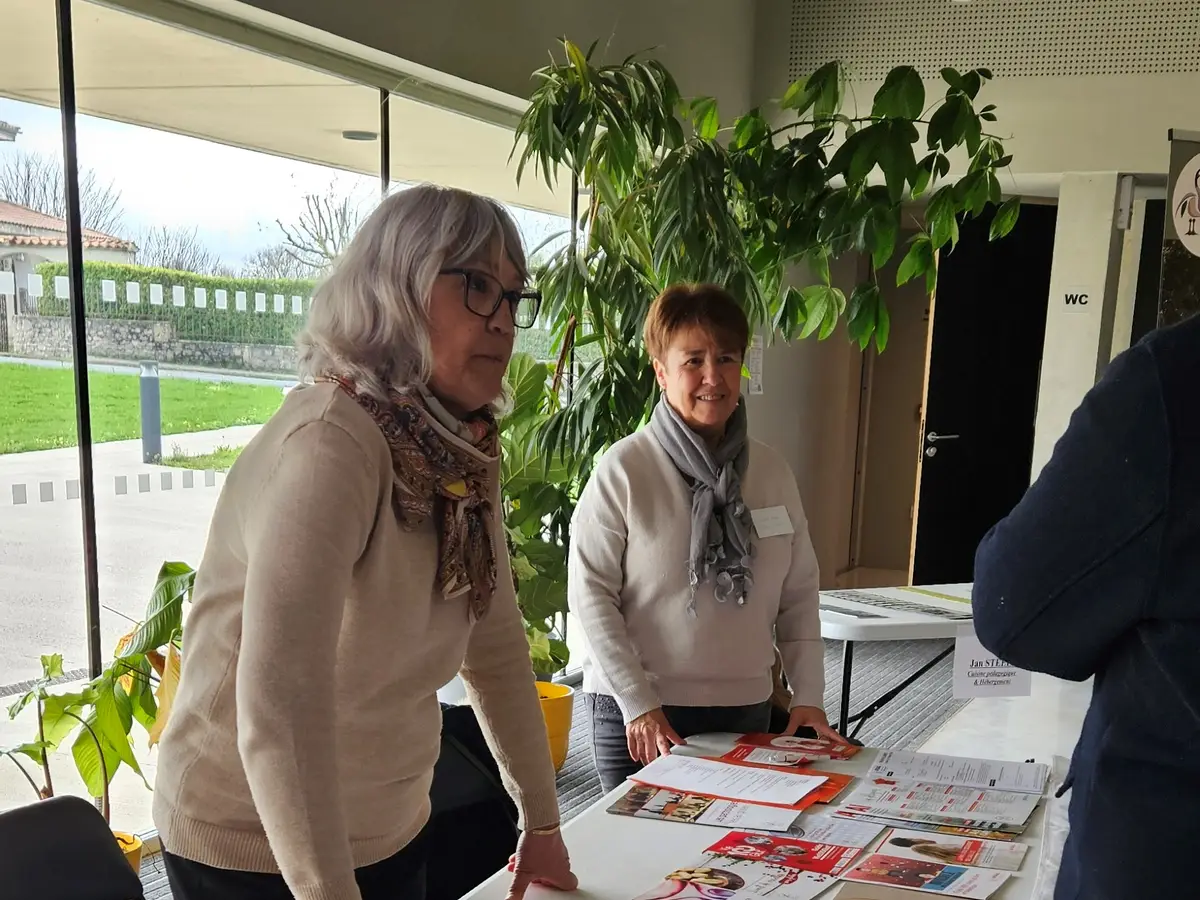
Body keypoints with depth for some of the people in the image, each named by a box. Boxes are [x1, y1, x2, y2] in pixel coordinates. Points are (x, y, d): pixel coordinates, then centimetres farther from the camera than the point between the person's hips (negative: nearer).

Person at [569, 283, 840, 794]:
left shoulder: (772, 472, 4)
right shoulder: (625, 468, -9)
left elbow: (799, 593, 8)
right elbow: (590, 592, -10)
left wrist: (808, 695, 1)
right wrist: (637, 703, -13)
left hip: (745, 709, 4)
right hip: (639, 714, -4)